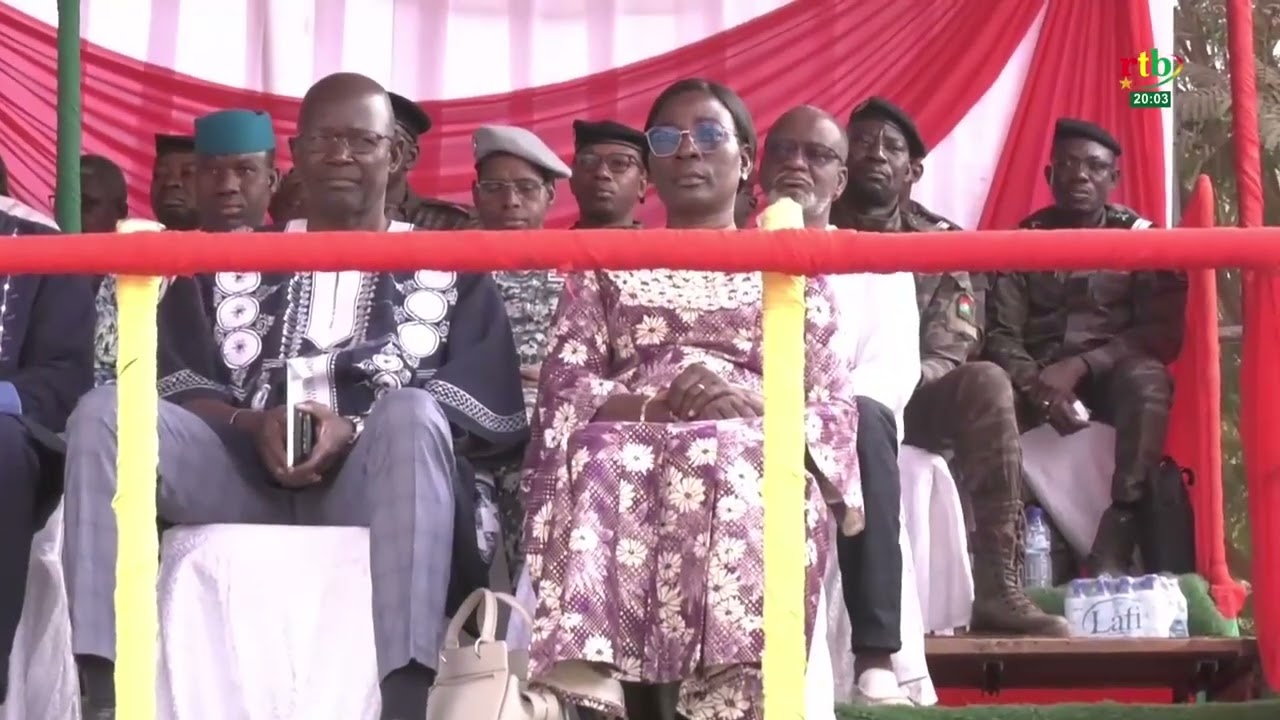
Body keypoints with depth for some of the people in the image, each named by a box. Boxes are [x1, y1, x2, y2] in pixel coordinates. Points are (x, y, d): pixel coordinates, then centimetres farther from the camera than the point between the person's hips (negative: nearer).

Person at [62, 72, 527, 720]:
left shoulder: (449, 272, 16)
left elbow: (486, 409, 2)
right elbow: (175, 385, 12)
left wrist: (354, 431, -14)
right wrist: (251, 424, -11)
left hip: (371, 479, -2)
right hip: (245, 468, 2)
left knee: (412, 414, -36)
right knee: (103, 414, -24)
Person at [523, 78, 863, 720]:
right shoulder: (606, 265, 26)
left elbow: (834, 408, 12)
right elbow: (563, 387, 10)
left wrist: (753, 407, -11)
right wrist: (654, 405, -11)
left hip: (753, 458, 0)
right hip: (630, 449, 1)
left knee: (728, 471, -38)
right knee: (608, 470, -37)